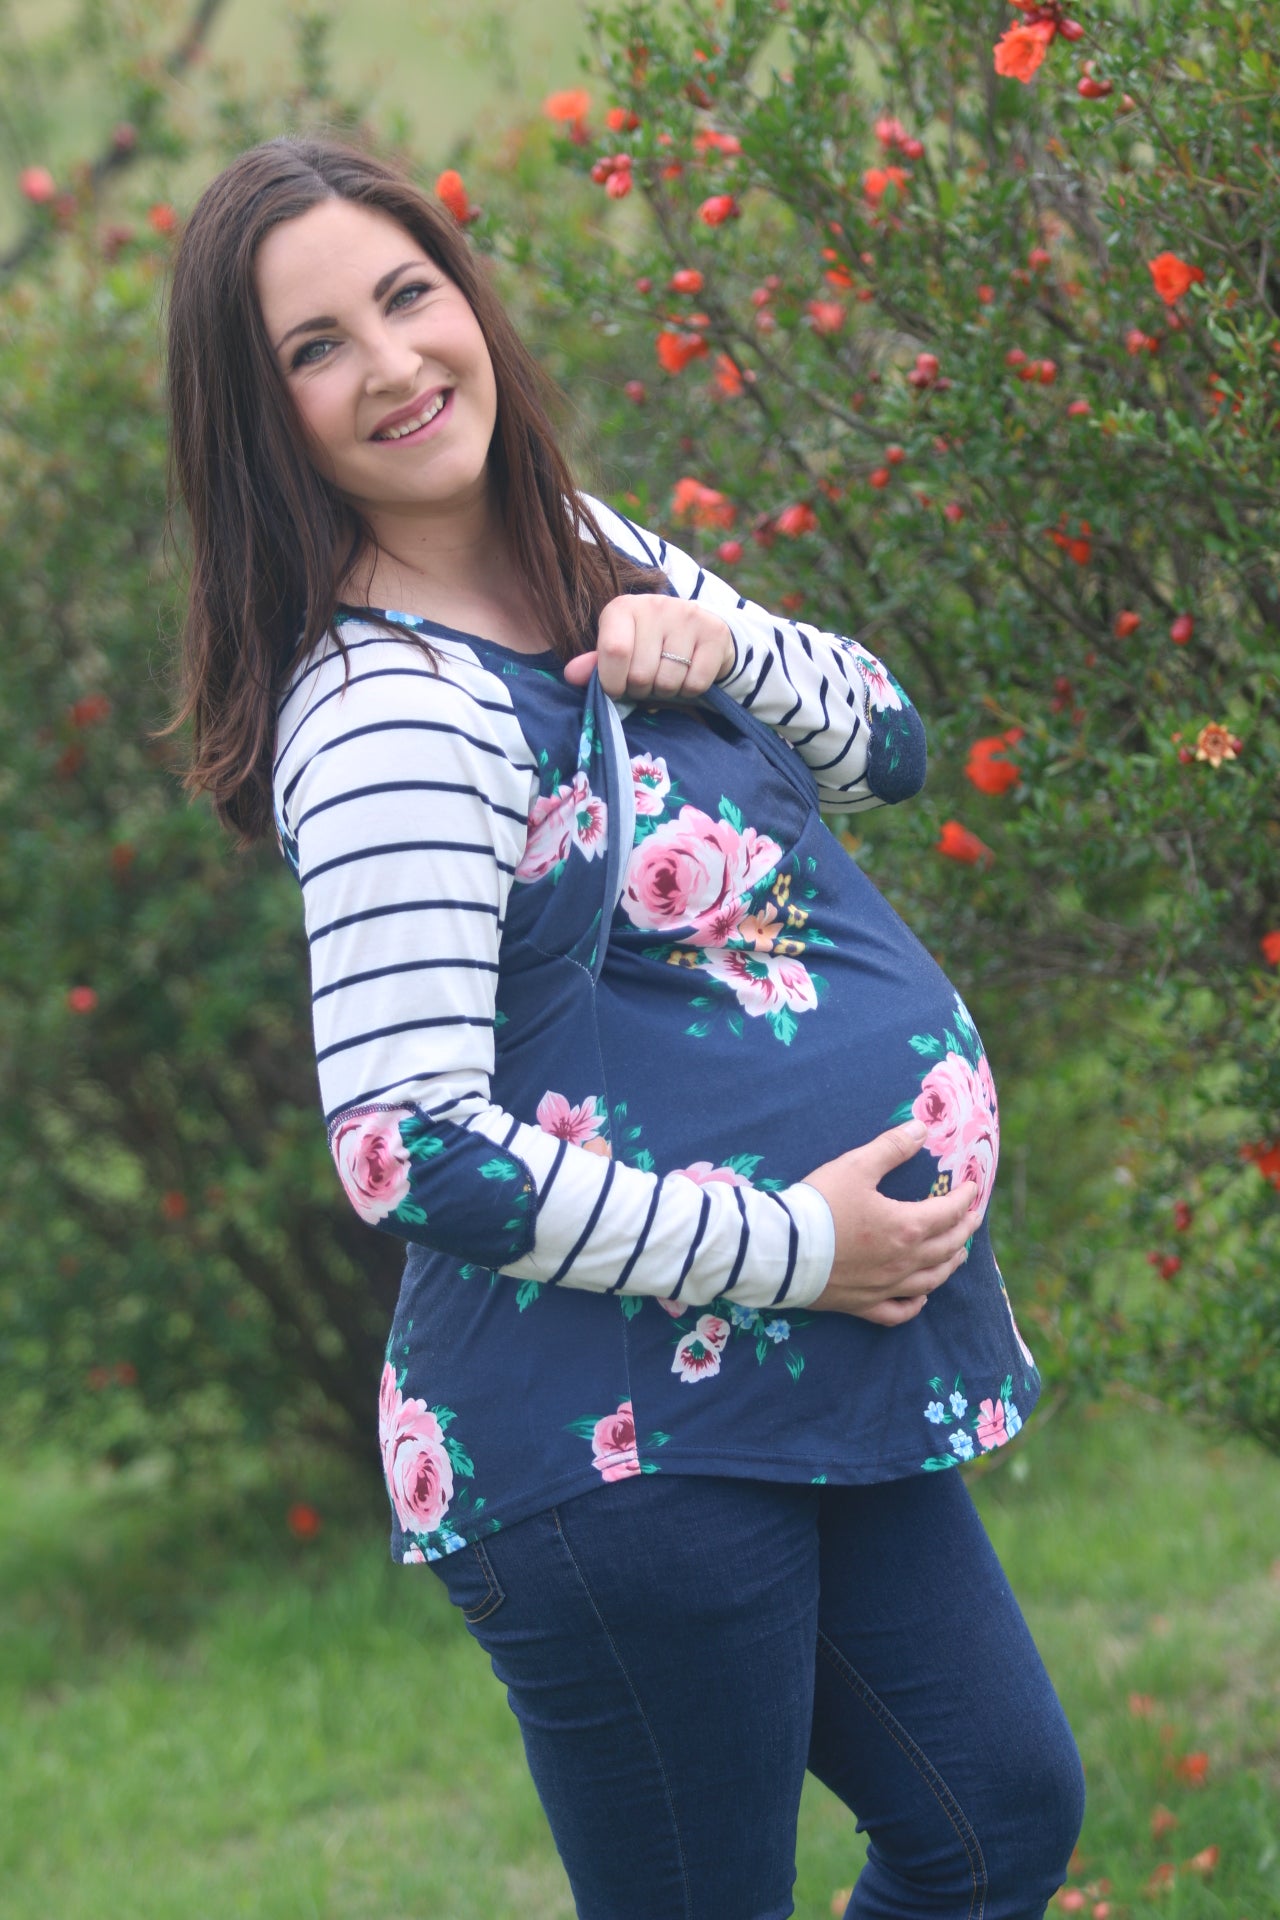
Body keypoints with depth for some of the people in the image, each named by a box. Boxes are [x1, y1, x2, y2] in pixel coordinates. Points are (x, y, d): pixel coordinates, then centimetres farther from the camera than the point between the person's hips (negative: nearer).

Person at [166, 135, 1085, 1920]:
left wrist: (724, 642, -6)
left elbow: (888, 747, 16)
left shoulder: (598, 568, 7)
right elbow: (415, 1151, -25)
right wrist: (791, 1249, -18)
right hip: (618, 1437, -9)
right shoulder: (386, 718, -20)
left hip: (816, 1377, 9)